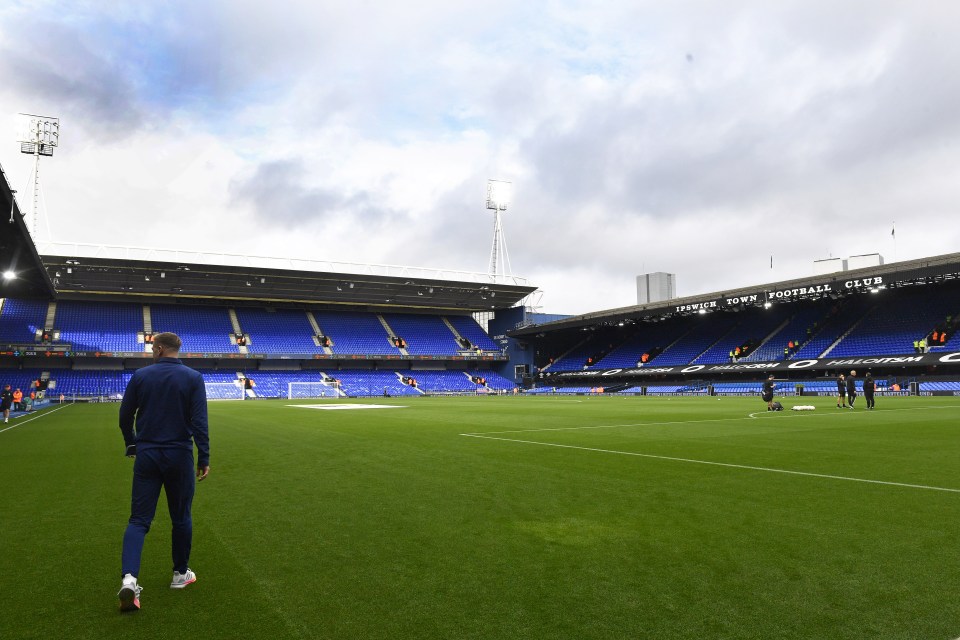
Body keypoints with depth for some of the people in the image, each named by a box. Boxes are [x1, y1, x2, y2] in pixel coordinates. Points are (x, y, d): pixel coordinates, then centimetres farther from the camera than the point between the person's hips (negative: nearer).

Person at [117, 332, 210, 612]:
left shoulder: (141, 376, -1)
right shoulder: (193, 378, -6)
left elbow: (125, 416, 6)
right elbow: (199, 421, -11)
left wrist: (132, 445, 23)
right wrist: (204, 458, -5)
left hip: (146, 456, 1)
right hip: (179, 457, -1)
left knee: (139, 520, 5)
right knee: (181, 518, 14)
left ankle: (129, 578, -14)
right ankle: (181, 574, 25)